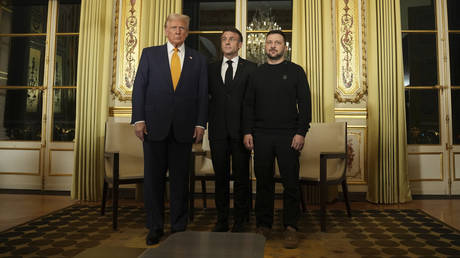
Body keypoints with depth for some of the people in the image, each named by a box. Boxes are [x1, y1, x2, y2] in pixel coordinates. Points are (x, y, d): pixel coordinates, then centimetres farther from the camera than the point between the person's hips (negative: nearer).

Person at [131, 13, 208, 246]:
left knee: (180, 179, 7)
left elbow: (202, 94, 7)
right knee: (153, 177, 6)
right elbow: (139, 88, 4)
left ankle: (179, 226, 20)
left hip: (184, 128, 0)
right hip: (154, 125, 0)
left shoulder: (198, 59, 11)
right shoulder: (150, 54, 10)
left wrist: (200, 123, -2)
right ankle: (155, 227, 19)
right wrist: (138, 119, -5)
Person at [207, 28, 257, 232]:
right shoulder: (211, 69, 13)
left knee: (241, 177, 3)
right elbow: (206, 96, 13)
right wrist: (206, 121, 2)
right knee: (220, 176, 8)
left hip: (241, 130, -2)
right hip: (218, 131, 2)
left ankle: (240, 221, 15)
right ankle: (222, 221, 19)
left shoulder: (251, 68, 5)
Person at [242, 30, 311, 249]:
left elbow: (305, 104, 2)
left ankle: (291, 227, 11)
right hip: (261, 136, 2)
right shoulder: (257, 73, 14)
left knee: (290, 182, 0)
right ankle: (263, 225, 17)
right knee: (263, 182, 6)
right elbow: (249, 105, 12)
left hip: (288, 136, -2)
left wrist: (301, 132, -8)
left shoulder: (295, 71, 7)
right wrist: (247, 132, 2)